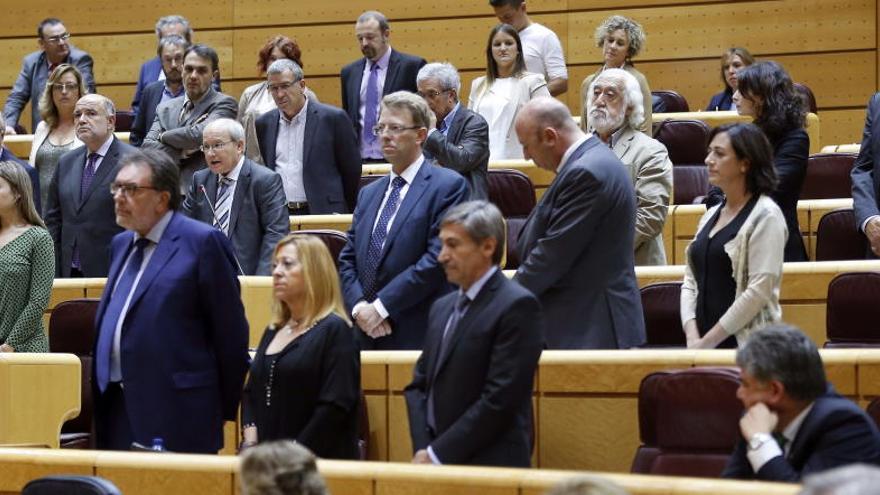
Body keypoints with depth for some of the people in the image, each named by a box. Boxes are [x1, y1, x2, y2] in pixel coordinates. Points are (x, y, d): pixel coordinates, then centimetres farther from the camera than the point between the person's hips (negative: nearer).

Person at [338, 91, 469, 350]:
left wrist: (381, 307, -13)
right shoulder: (368, 194, 19)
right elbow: (347, 260, 15)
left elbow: (437, 260, -13)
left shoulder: (448, 186, -4)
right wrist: (359, 307, -5)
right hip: (368, 335, 6)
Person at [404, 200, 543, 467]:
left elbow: (500, 398, -14)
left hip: (491, 466, -6)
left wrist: (438, 454, -13)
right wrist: (423, 449, 0)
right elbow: (419, 385, 16)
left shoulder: (517, 306, -8)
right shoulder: (442, 307, 17)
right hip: (435, 463, 6)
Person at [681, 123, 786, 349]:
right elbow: (690, 281, 14)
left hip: (746, 345, -6)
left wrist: (707, 342, -13)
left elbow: (759, 291, -14)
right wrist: (692, 337, -3)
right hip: (703, 343, 6)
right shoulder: (711, 215, 15)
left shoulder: (765, 215, -6)